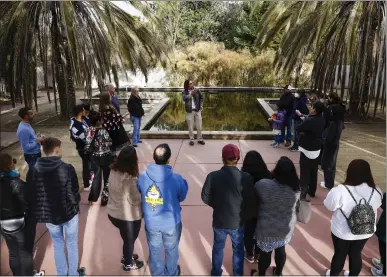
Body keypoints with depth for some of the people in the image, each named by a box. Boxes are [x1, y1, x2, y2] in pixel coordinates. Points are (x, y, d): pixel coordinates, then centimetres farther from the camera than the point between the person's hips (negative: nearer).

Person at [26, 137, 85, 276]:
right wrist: (75, 206, 4)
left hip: (48, 215, 3)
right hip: (69, 213, -3)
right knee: (72, 244, 19)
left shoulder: (33, 170, -11)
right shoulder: (67, 169, -22)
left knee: (58, 245, 24)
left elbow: (31, 195, -3)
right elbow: (73, 194, -18)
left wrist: (38, 214, 11)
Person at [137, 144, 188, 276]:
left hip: (151, 223, 2)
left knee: (155, 250, 27)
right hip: (171, 223, -1)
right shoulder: (176, 179, -26)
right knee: (171, 250, 26)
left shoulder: (142, 177, -19)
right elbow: (182, 197, -7)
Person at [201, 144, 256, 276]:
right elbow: (251, 202, -12)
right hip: (238, 222, 0)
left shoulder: (213, 176, -19)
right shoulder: (246, 177, -21)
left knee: (218, 248, 26)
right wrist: (245, 215, 7)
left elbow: (205, 197, -8)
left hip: (219, 221, 1)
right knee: (238, 249, 26)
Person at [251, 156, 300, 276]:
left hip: (267, 228, -3)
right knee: (281, 249, 26)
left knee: (265, 252, 19)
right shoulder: (296, 189, -17)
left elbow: (255, 199, -7)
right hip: (286, 227, 3)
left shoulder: (263, 184, -28)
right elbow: (295, 205, 2)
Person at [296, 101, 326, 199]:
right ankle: (312, 191, 28)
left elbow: (298, 128, -17)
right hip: (317, 149, 8)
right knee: (314, 172, 16)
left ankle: (303, 193, 0)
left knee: (305, 172, -1)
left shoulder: (310, 121, -25)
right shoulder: (322, 120, 1)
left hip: (307, 150, -7)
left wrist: (303, 131, 1)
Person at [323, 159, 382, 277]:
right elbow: (376, 206, 3)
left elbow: (329, 206, -15)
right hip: (365, 232, 3)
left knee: (340, 255, 19)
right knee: (356, 254, 25)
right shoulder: (376, 191, -16)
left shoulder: (340, 191, -31)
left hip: (342, 232, -3)